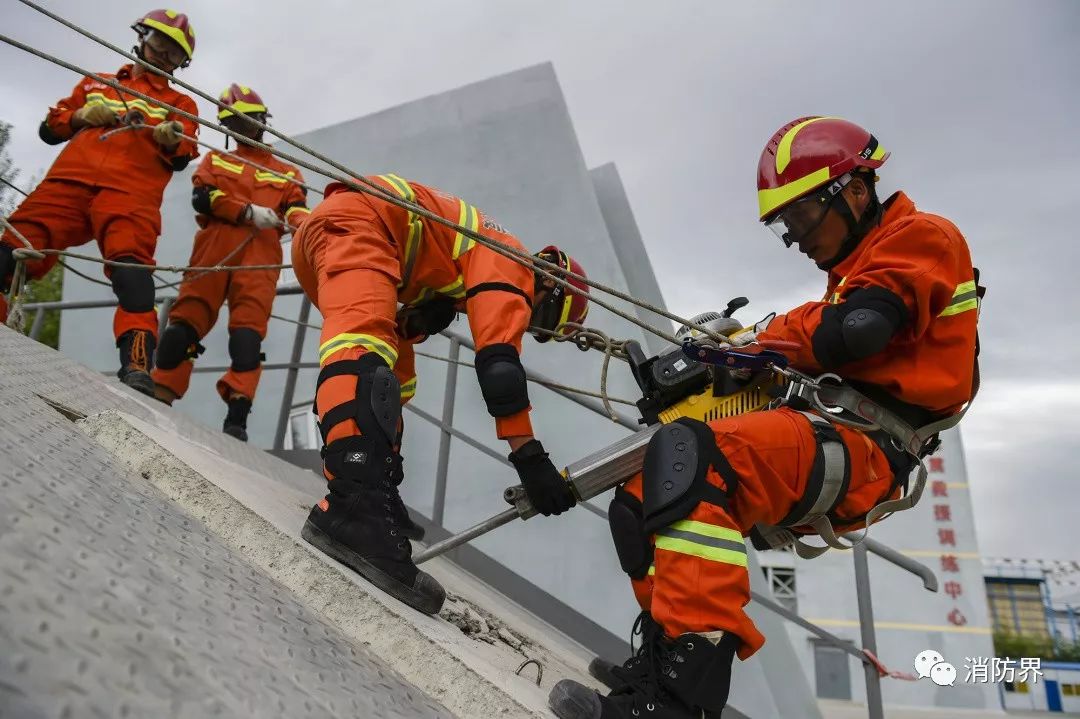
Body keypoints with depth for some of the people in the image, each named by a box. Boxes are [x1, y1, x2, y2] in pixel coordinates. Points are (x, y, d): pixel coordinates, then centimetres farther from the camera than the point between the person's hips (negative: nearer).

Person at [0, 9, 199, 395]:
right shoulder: (95, 84, 34)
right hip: (70, 178, 4)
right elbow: (49, 127, 29)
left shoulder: (179, 104, 27)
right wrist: (82, 116, 8)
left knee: (131, 267, -30)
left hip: (132, 190, -3)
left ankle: (137, 367, -45)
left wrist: (172, 140, -10)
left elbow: (181, 159, 13)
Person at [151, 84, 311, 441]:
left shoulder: (286, 172, 26)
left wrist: (305, 223, -18)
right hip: (215, 244, 1)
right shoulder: (216, 160, 27)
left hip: (260, 250, -1)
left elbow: (296, 210, 8)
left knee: (249, 328, -16)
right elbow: (202, 197, 8)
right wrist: (248, 212, -9)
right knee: (188, 317, -8)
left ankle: (237, 416, -24)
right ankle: (160, 396, -4)